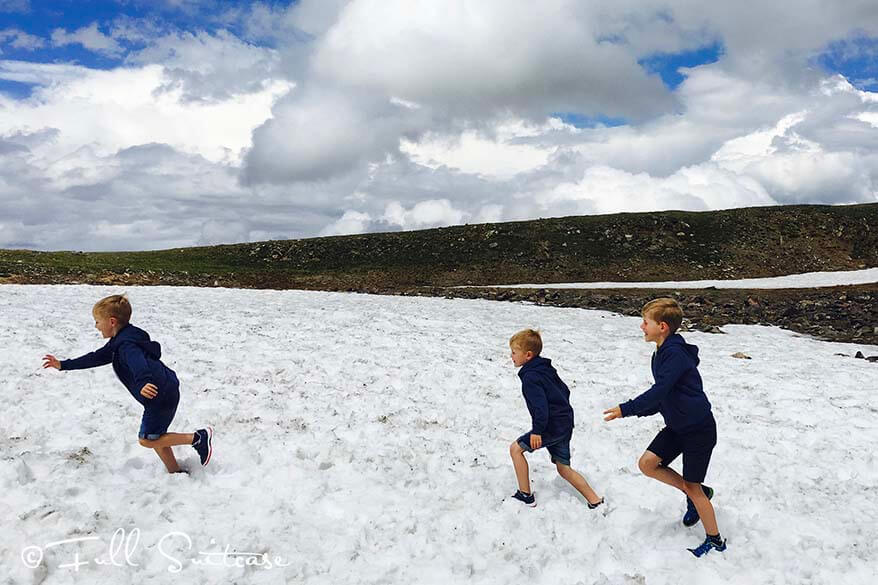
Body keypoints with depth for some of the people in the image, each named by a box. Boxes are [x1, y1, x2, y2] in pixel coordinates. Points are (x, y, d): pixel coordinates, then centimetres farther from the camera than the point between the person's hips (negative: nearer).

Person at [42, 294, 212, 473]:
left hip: (160, 395, -10)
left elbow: (139, 363, -38)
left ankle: (198, 437, -3)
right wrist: (63, 365, 30)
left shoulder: (126, 345, -18)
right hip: (165, 394, 10)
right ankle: (175, 471, 23)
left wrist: (143, 382, -58)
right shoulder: (119, 342, 16)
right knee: (155, 437, 17)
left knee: (147, 439, -2)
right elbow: (97, 358, 27)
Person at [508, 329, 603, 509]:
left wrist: (537, 431, -21)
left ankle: (526, 495, 8)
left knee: (516, 448, 3)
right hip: (566, 424, 10)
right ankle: (595, 501, 18)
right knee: (564, 469, 17)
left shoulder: (530, 377, -17)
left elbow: (540, 406, -26)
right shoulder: (546, 369, 12)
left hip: (552, 427, -10)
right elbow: (564, 390, 21)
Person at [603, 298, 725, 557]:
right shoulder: (660, 355, 7)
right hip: (676, 426, 9)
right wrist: (638, 410, 2)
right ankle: (699, 494, 18)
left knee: (692, 487, -1)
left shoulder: (676, 355, -24)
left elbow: (659, 392, -28)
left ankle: (715, 540, 19)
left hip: (699, 429, -9)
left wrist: (626, 409, -25)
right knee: (647, 463, 1)